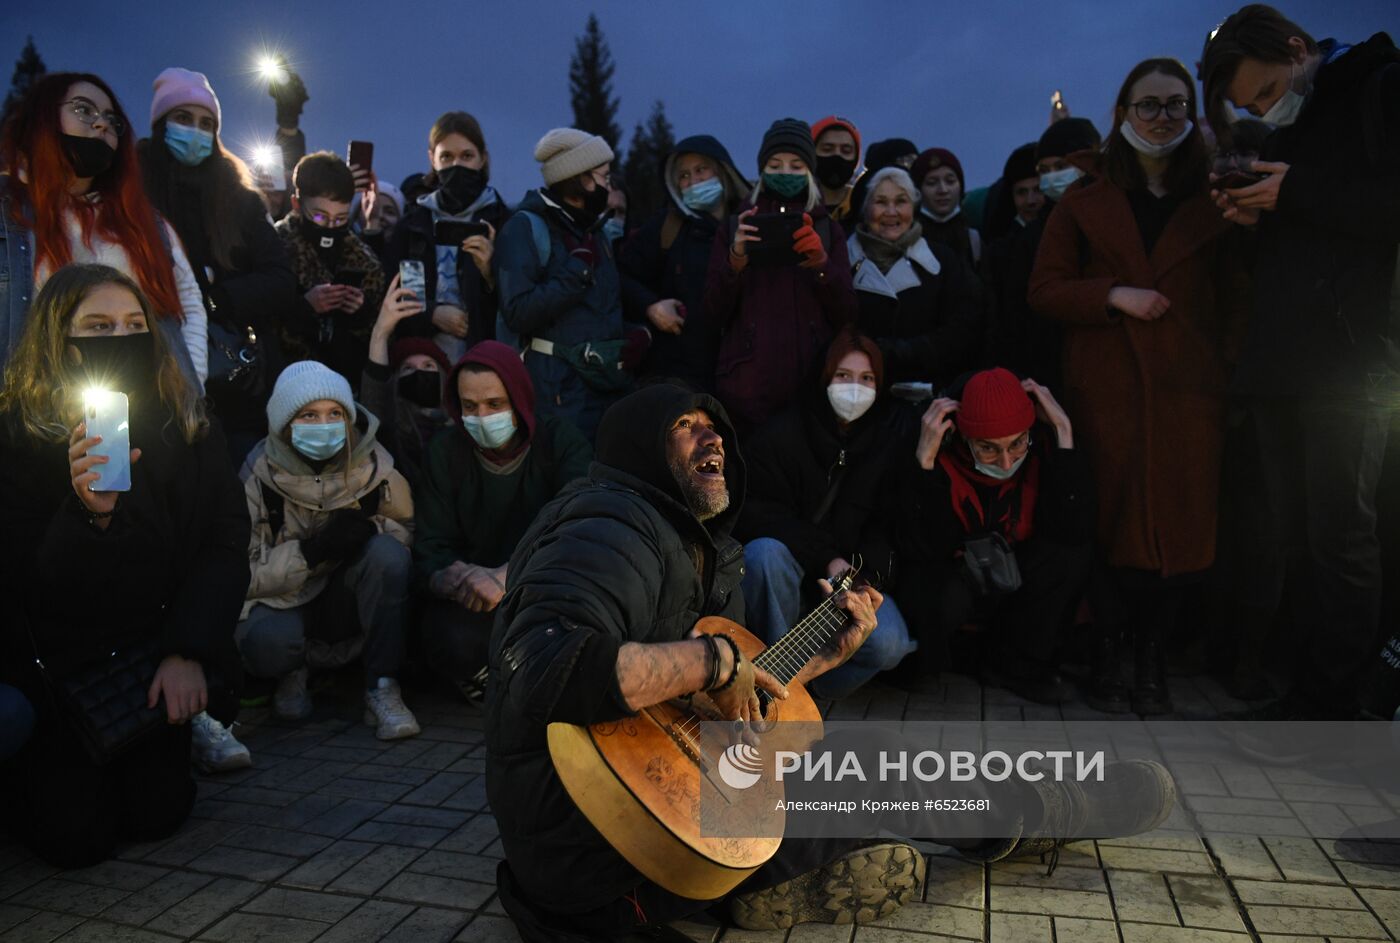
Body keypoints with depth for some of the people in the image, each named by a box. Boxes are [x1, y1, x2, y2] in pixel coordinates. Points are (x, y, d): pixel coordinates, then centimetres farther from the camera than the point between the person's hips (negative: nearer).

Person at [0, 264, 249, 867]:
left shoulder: (189, 427, -4)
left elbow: (228, 547, -7)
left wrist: (188, 652, -18)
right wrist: (86, 511, -35)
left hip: (153, 656, 2)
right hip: (55, 668, -2)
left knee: (155, 815, -3)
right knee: (78, 835, -6)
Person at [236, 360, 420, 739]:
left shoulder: (372, 463, -11)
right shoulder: (258, 478, -15)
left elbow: (408, 529, -4)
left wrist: (369, 529, -27)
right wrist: (313, 549, -32)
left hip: (348, 601, 2)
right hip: (283, 599, -1)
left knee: (387, 553, -29)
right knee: (268, 641, -36)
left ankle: (382, 689, -21)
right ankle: (294, 668, 4)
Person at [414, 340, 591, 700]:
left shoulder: (561, 441, -7)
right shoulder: (445, 454, -1)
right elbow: (429, 555, -5)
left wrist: (509, 575, -37)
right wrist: (462, 577, -30)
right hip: (471, 602, 0)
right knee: (457, 643, -33)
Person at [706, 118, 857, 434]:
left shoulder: (828, 229, 12)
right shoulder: (734, 228, 11)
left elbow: (847, 314, 3)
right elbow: (716, 311, 2)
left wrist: (821, 262, -12)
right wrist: (736, 257, -13)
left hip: (814, 380, 1)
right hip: (748, 381, 0)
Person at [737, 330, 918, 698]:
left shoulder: (897, 434, -3)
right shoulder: (784, 432, -8)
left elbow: (890, 521, -2)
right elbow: (758, 514, -12)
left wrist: (866, 572, -18)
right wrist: (826, 559, -20)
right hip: (792, 573, -1)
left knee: (889, 644, -28)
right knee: (765, 551, -35)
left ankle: (807, 686, 1)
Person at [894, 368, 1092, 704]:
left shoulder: (1043, 445, -16)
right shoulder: (941, 451, -24)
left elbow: (1073, 532, -30)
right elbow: (922, 550, -31)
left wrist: (1064, 434, -31)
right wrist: (925, 462, -39)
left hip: (1013, 582, 4)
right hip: (951, 580, -3)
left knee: (1072, 553, -24)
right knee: (929, 593, -37)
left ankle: (1019, 664, -1)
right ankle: (915, 666, 1)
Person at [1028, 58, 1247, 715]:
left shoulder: (1212, 203, 16)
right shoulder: (1084, 205, 13)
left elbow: (1232, 300, 13)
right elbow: (1044, 291, 5)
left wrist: (1228, 370, -1)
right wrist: (1115, 295, -10)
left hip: (1189, 391, 2)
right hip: (1108, 390, -1)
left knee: (1180, 526, -3)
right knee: (1115, 526, -4)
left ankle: (1152, 662, 11)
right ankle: (1104, 660, 8)